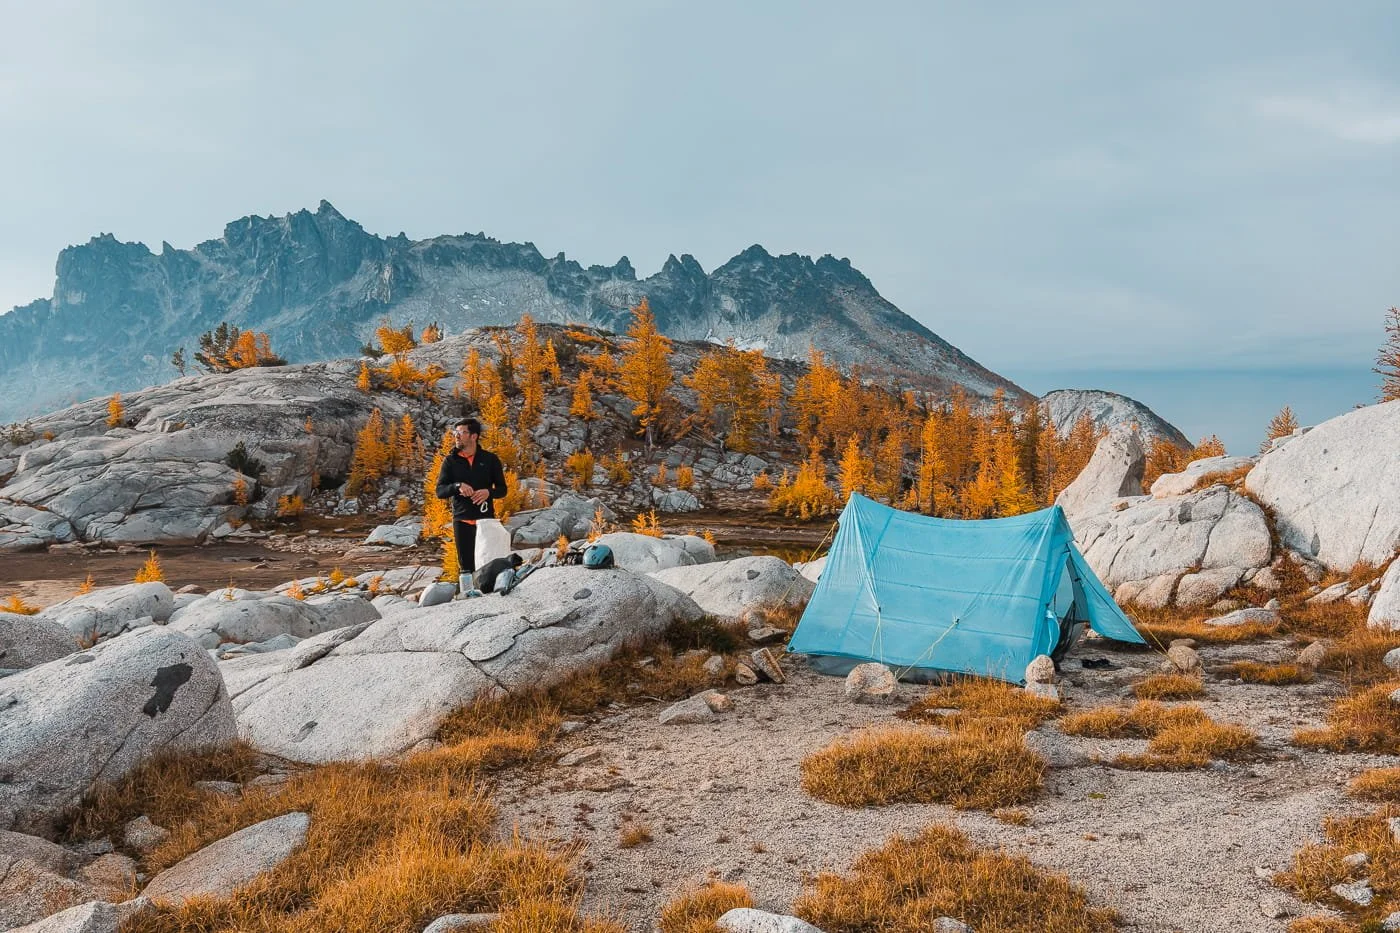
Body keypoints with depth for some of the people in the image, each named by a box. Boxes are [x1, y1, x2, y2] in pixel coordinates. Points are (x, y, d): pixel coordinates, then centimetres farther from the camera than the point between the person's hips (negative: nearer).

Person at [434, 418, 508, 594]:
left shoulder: (490, 459, 7)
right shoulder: (450, 461, 7)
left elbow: (502, 489, 10)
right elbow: (440, 491, 1)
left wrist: (488, 492, -12)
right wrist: (458, 486, -18)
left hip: (486, 518, 0)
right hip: (462, 520, 0)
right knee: (466, 565, 2)